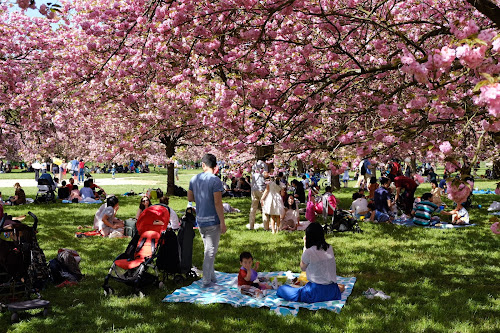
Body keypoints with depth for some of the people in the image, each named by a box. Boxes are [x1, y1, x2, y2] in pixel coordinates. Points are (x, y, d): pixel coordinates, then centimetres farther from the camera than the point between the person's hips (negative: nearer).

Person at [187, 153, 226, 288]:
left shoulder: (194, 179, 5)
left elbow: (190, 198, 13)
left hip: (200, 220, 7)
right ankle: (206, 281, 8)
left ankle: (212, 278, 26)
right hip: (212, 221, -6)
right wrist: (222, 222, -13)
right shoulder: (215, 180, -16)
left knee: (208, 249, 19)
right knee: (210, 251, 2)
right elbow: (217, 203, -18)